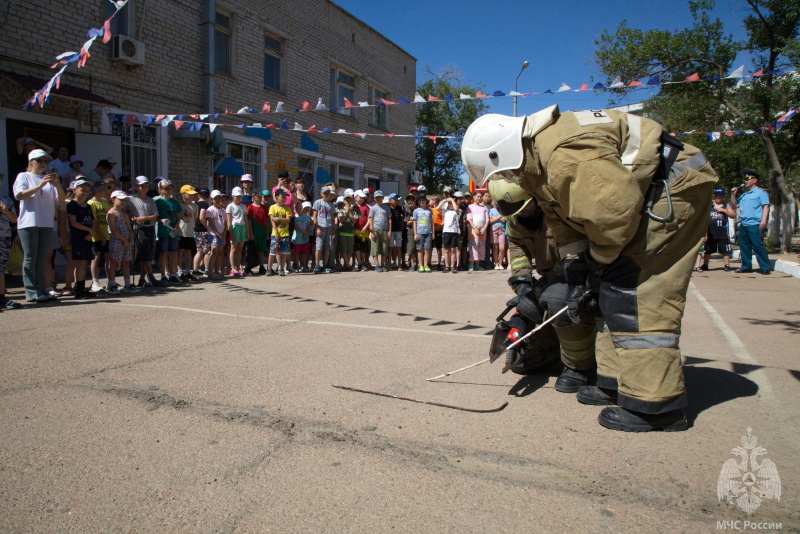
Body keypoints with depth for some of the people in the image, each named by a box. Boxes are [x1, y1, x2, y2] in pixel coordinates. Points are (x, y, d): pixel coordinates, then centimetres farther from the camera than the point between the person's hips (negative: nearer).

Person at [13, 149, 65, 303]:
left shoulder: (49, 179, 17)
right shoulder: (24, 176, 6)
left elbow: (61, 200, 7)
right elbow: (19, 195, -10)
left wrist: (58, 186, -11)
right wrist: (39, 185, -20)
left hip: (47, 224, 4)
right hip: (28, 223, -4)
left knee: (41, 259, 6)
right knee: (30, 258, -5)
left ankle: (42, 290, 7)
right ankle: (31, 292, -5)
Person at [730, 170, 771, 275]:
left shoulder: (760, 192, 1)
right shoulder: (743, 195, 21)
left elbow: (766, 206, -7)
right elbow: (734, 206, 24)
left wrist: (763, 221, -17)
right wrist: (733, 195, 11)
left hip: (755, 225, -7)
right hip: (743, 225, 7)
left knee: (758, 246, -8)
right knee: (744, 247, 9)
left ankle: (765, 268, -4)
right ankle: (746, 267, 16)